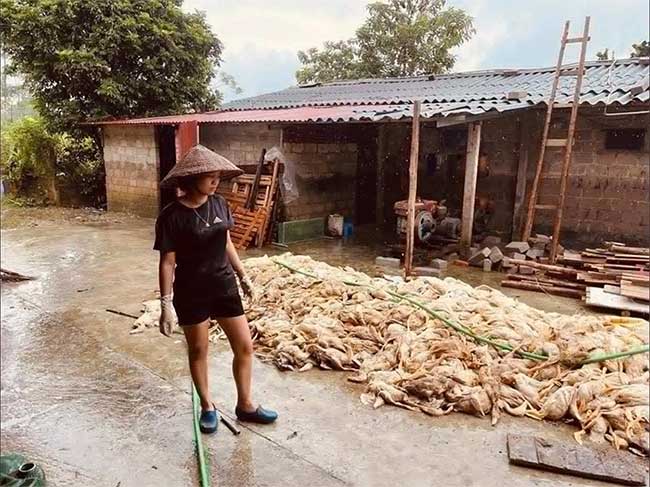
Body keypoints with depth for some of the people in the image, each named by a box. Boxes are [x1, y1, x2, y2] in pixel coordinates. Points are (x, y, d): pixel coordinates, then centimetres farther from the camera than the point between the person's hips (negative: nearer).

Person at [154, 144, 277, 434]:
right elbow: (167, 262, -12)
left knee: (244, 347, 8)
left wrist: (243, 276, 16)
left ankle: (245, 405, 27)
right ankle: (207, 407, 35)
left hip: (224, 286, 5)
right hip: (191, 292, -5)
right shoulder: (172, 216, -16)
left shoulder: (219, 204, 0)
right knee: (198, 350, 13)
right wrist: (166, 304, -14)